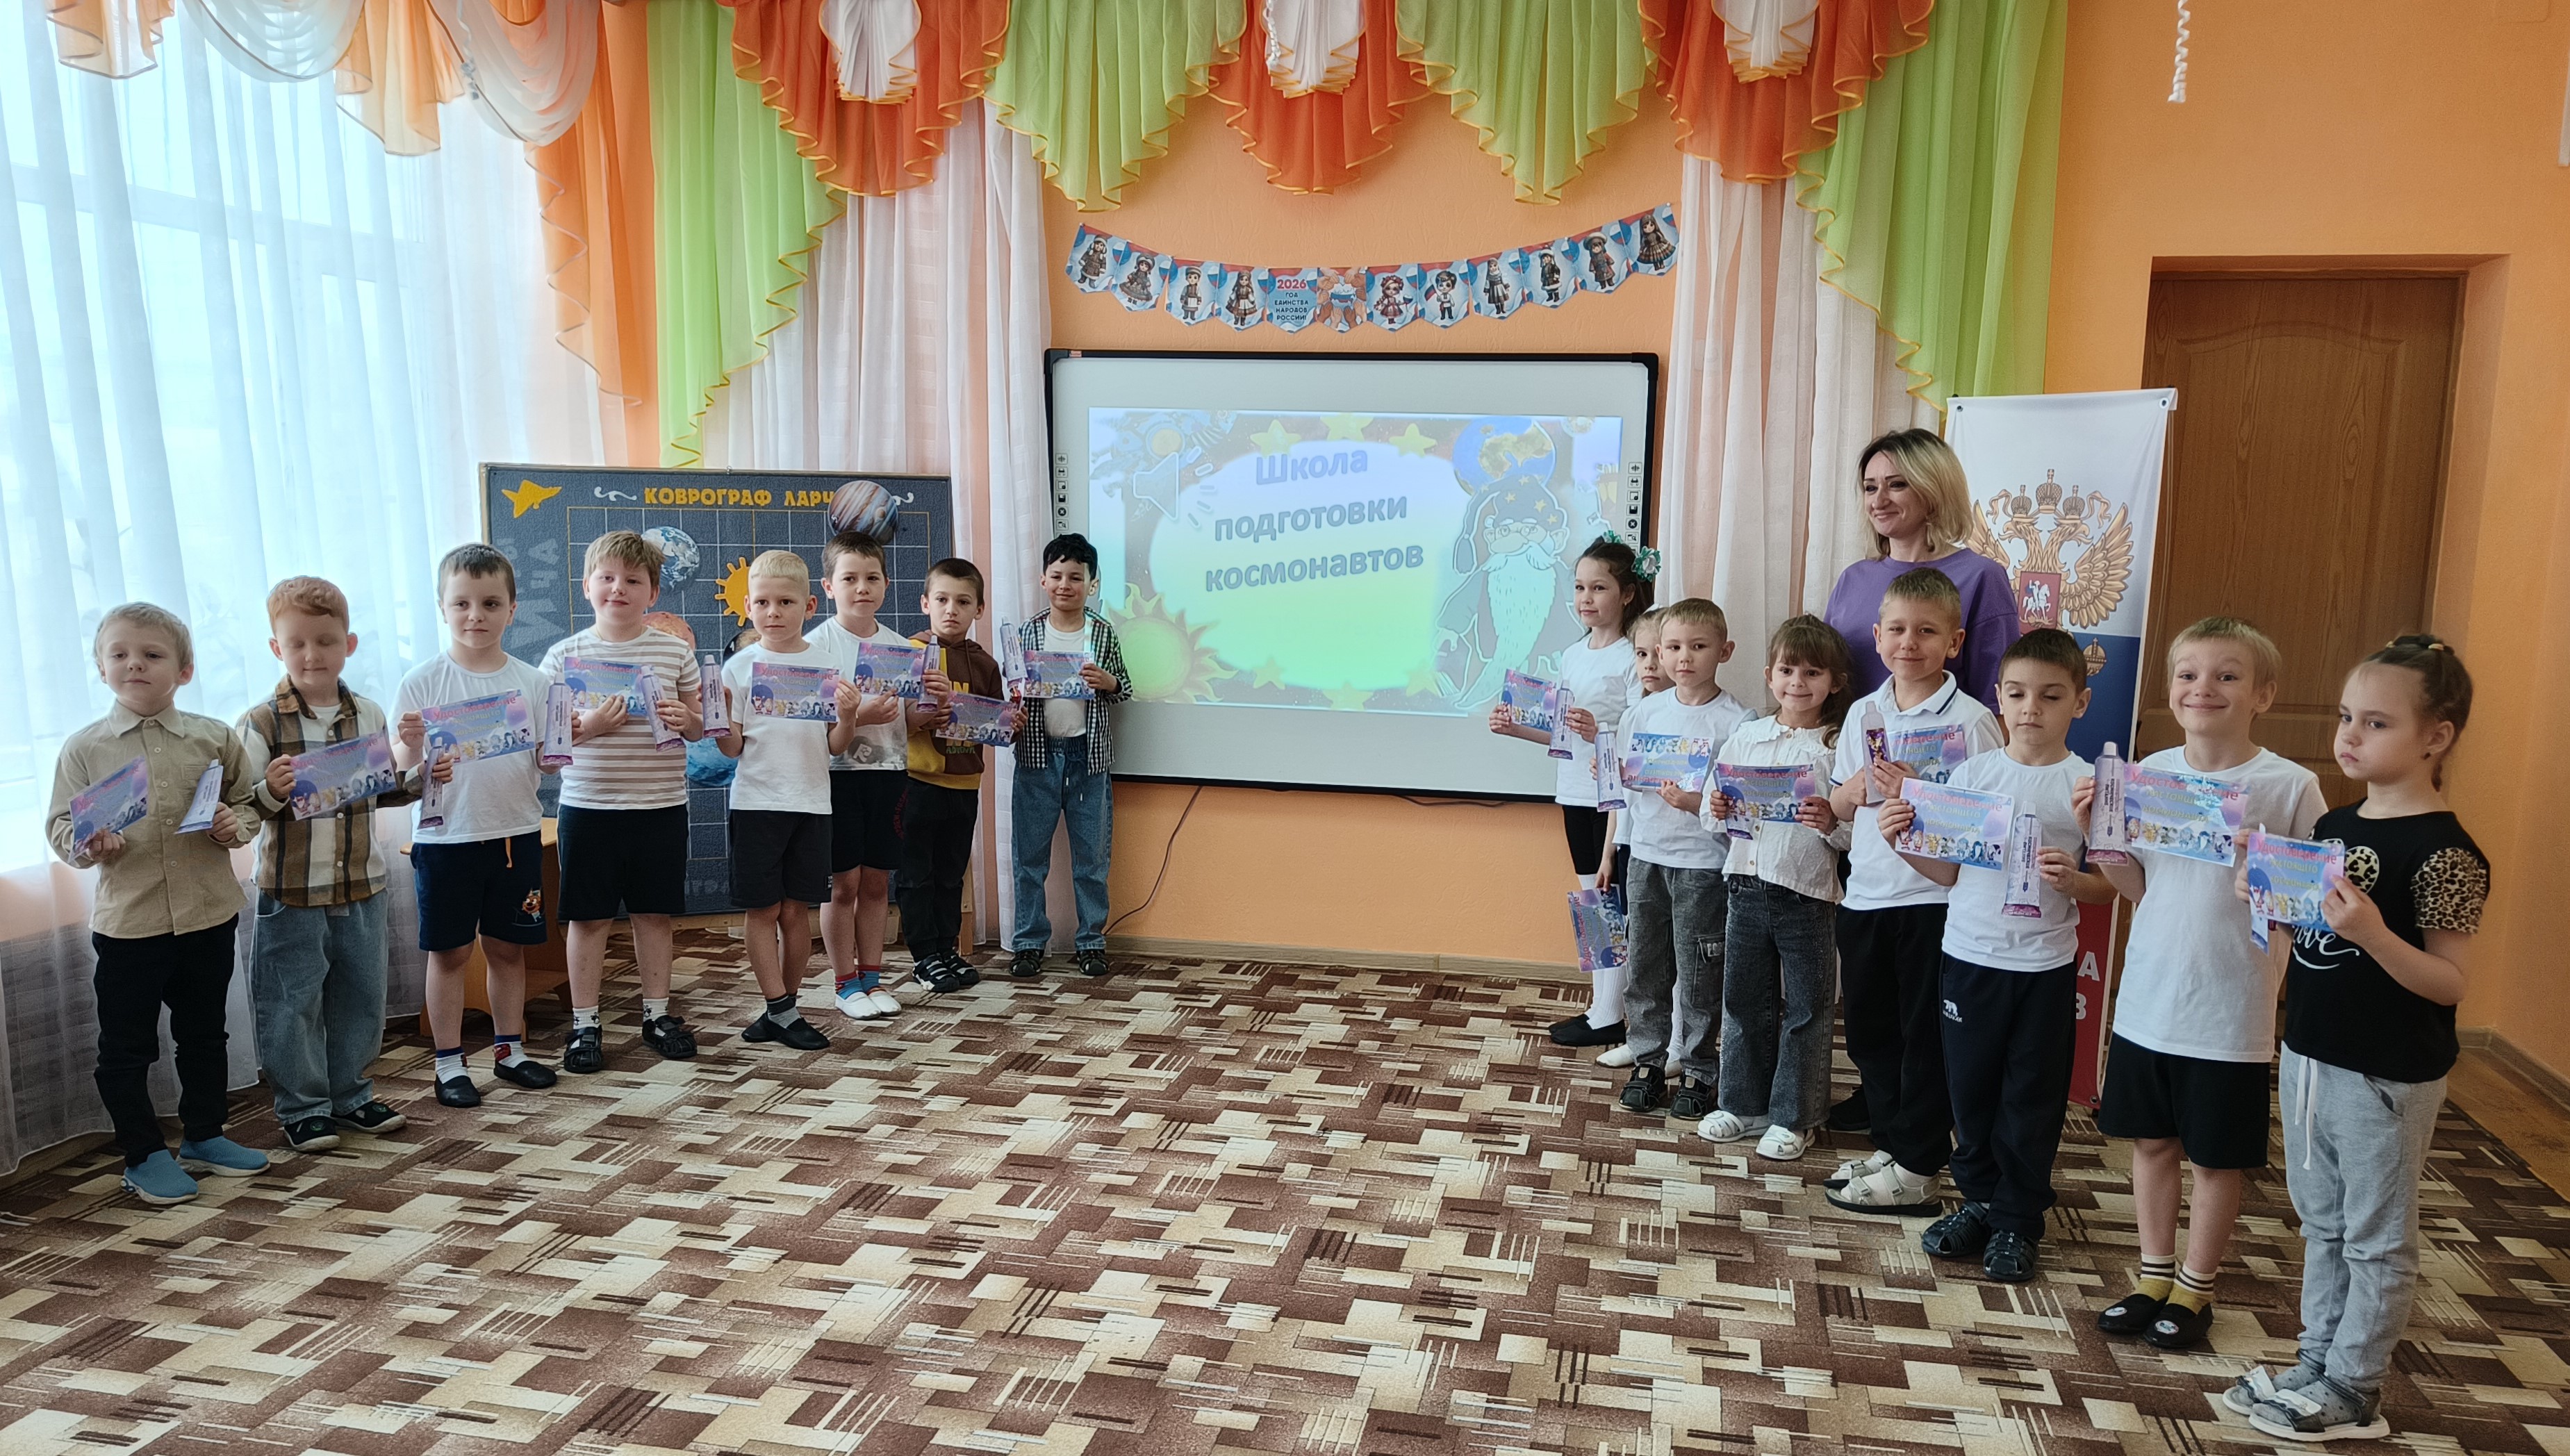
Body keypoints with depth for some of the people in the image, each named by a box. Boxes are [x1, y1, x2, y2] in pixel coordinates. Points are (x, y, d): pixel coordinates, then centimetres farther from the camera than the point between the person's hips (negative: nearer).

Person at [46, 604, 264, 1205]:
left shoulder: (215, 739, 1)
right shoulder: (84, 748, -1)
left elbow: (248, 799, 10)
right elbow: (60, 824, 1)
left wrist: (236, 824, -10)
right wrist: (86, 844, -19)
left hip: (209, 913, 2)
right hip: (126, 919, -1)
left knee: (204, 1034, 16)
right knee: (126, 1046, 6)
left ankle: (203, 1137, 32)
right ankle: (145, 1155, 20)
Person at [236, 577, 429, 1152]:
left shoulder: (368, 715, 5)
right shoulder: (260, 724, -9)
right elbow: (240, 808, -11)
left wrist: (422, 776, -1)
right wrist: (271, 792, -31)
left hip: (362, 887, 5)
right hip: (291, 893, -4)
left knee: (361, 997, 14)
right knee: (293, 1005, 5)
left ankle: (349, 1096, 30)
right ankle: (302, 1109, 20)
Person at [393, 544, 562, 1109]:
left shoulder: (532, 681, 2)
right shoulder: (422, 683, -5)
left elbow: (545, 763, 4)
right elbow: (402, 770, -7)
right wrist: (410, 746, -27)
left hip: (516, 833, 2)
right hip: (446, 837, -2)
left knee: (508, 947, 13)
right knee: (449, 951, 6)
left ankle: (509, 1049, 27)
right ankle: (449, 1063, 18)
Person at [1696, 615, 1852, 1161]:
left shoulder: (1840, 747, -5)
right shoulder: (1744, 738, 8)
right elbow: (1716, 819, 13)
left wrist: (1832, 823, -26)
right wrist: (1717, 812, -8)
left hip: (1808, 895, -4)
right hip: (1746, 886, 4)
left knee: (1804, 1009, 7)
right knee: (1743, 1000, 14)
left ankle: (1794, 1116, 22)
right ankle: (1743, 1104, 29)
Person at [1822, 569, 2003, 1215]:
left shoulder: (1971, 720, -8)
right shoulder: (1864, 713, 8)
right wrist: (1858, 787, -8)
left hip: (1935, 899, -6)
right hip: (1865, 895, 6)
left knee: (1926, 1037, 4)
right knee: (1869, 1031, 15)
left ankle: (1917, 1171, 15)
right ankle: (1890, 1145, 30)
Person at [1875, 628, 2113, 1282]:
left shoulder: (2087, 784, -6)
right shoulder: (1973, 772, 2)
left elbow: (2110, 882, -2)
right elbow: (1947, 869, 6)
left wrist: (2073, 881, -22)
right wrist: (1902, 841, -10)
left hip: (2044, 964, -3)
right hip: (1970, 955, 3)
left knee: (2032, 1096, 9)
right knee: (1971, 1086, 13)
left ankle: (2019, 1218, 24)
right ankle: (1980, 1199, 31)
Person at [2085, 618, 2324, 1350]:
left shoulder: (2290, 786, -10)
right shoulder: (2149, 774, 1)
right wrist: (2098, 835, -8)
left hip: (2230, 1013, -3)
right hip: (2147, 998, 4)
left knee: (2216, 1157, 11)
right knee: (2152, 1140, 16)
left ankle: (2195, 1288, 30)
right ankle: (2155, 1276, 33)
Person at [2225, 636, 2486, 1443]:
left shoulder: (2443, 851, -17)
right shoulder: (2333, 825, 5)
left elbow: (2451, 982, -18)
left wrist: (2373, 932, -33)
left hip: (2388, 1077, -7)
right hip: (2309, 1059, 7)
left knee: (2376, 1239, 9)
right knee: (2322, 1226, 19)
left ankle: (2353, 1392, 22)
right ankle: (2317, 1363, 33)